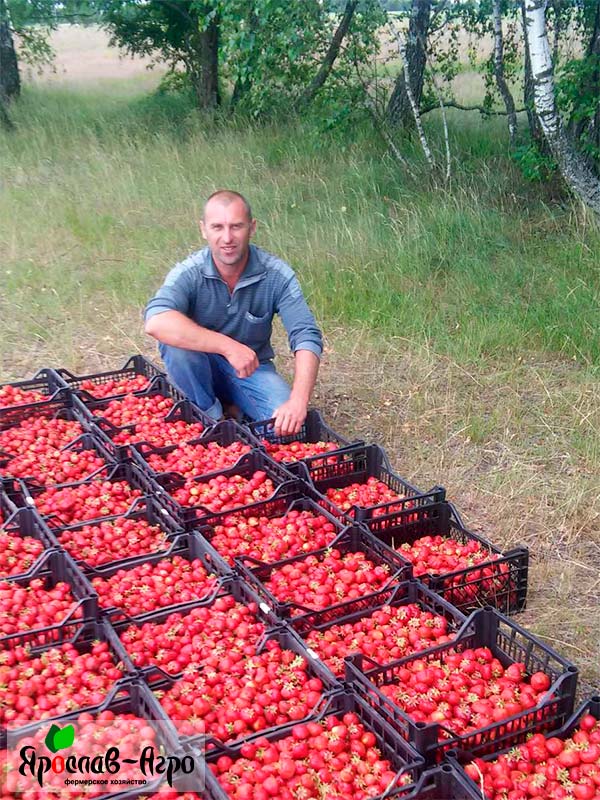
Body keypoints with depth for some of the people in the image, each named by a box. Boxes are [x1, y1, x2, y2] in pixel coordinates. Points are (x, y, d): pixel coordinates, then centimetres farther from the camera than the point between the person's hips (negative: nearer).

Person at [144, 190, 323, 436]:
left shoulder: (277, 275, -18)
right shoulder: (189, 273, -20)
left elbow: (307, 338, -25)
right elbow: (156, 322, -39)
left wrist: (298, 401, -41)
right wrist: (227, 346, -43)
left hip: (253, 370, 1)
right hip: (202, 371, 0)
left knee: (288, 423, -26)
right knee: (174, 341, -31)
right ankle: (209, 417, -9)